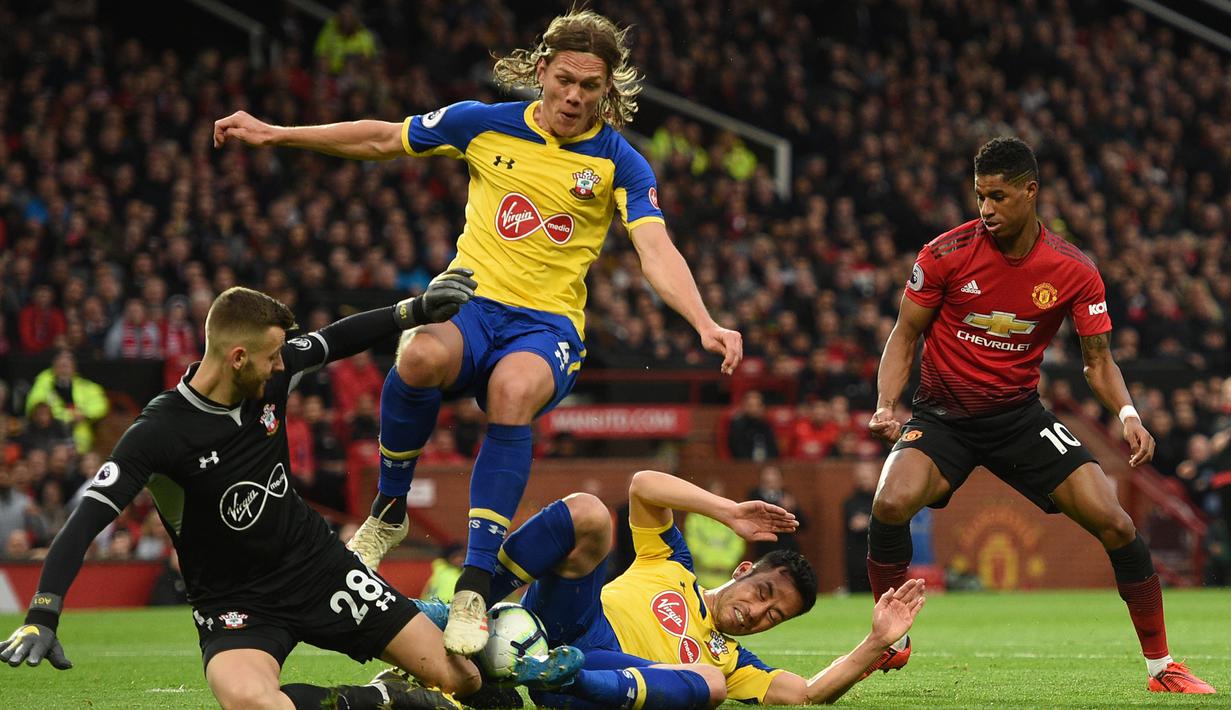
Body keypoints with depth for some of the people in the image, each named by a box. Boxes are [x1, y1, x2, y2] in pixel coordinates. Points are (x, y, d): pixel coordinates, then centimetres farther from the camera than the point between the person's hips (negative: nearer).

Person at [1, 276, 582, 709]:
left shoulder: (271, 378, -5)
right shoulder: (159, 433, -21)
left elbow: (335, 341, 15)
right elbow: (86, 520, -24)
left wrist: (416, 310, 8)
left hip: (318, 565, 5)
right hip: (236, 605, -5)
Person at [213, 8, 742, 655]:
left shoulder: (619, 163, 0)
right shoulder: (486, 124, 6)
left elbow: (656, 251, -11)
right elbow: (383, 140, 16)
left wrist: (705, 326, -28)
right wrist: (275, 135, 15)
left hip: (546, 324, -1)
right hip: (469, 303, 1)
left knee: (512, 392, -38)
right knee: (422, 357, -36)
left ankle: (475, 585, -36)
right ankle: (389, 512, -11)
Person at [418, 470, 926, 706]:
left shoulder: (729, 662, 29)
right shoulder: (672, 568, 28)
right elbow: (643, 485, 15)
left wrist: (879, 642, 2)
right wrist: (730, 513, 7)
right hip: (565, 621, -1)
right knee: (587, 512, -23)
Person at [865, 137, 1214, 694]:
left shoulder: (1075, 272, -7)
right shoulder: (945, 254, -11)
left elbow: (1098, 359, 0)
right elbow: (905, 335, -1)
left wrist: (1127, 413, -19)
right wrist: (885, 405, -17)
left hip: (1020, 414, 1)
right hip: (942, 414, -1)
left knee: (1114, 522, -12)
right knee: (891, 504, -29)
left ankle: (1161, 668, 3)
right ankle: (890, 645, -6)